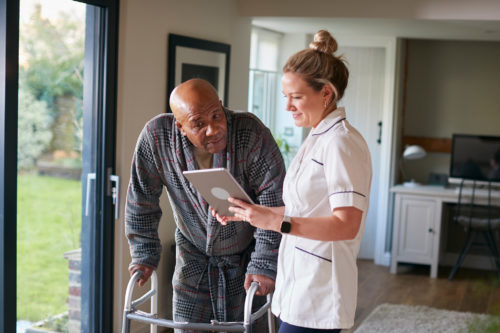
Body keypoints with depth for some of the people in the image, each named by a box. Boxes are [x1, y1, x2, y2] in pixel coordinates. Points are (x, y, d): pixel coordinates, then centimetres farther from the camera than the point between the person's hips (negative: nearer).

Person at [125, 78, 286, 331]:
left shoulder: (251, 133, -28)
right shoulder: (156, 136, -21)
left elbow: (274, 201, -24)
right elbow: (142, 199, -8)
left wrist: (265, 264, -23)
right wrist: (144, 255, -5)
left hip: (243, 257, -2)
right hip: (193, 255, 2)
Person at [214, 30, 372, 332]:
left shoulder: (341, 143, -15)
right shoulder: (317, 139, 15)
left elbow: (346, 224, -22)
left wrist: (277, 223, -27)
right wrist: (246, 214, 10)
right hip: (299, 285, 9)